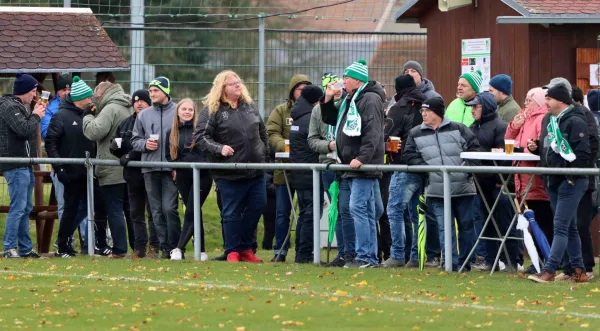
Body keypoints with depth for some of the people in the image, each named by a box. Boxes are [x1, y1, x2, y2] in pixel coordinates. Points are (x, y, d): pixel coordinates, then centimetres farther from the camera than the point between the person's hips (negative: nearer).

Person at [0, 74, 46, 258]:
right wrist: (36, 116, -10)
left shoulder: (17, 106, 19)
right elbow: (23, 129, -22)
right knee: (18, 207, -11)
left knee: (26, 208, 13)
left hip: (24, 165, 11)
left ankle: (25, 248, 18)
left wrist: (35, 115, 8)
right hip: (15, 166, -11)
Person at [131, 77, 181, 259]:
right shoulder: (144, 115, 11)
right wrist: (145, 144, -6)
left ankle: (174, 245, -1)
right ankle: (164, 246, 11)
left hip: (171, 168, -4)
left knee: (169, 208, -10)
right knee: (157, 210, 6)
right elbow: (135, 140, 16)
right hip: (150, 169, 4)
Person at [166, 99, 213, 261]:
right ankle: (201, 251, 11)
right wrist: (174, 168, 4)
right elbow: (169, 156, 19)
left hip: (202, 175, -4)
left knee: (191, 212, -10)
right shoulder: (172, 133, 13)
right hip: (183, 176, 4)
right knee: (194, 213, 7)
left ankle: (180, 248, -13)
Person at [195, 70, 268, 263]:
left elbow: (262, 133, 21)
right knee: (231, 213, 2)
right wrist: (219, 148, -23)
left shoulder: (249, 106, 12)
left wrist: (265, 156, 16)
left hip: (255, 171, 6)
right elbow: (200, 136, -10)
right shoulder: (212, 110, -6)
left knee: (257, 207, 8)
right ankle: (232, 252, 12)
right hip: (230, 173, -6)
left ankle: (246, 248, 21)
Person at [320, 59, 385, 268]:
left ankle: (366, 257, -14)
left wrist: (362, 158, -26)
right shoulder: (350, 100, 21)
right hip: (350, 166, 10)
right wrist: (328, 99, 16)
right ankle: (369, 256, 14)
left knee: (358, 208, -14)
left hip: (364, 167, -10)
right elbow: (330, 119, 31)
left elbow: (373, 133, -20)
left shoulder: (370, 99, -10)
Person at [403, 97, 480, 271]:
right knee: (445, 227, -4)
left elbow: (474, 147, 1)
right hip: (436, 190, 1)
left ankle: (465, 262, 16)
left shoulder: (458, 129, 3)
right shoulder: (415, 134, 9)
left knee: (466, 224, 6)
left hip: (462, 187, -1)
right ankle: (452, 263, -2)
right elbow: (409, 156, 5)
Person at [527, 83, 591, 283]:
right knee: (570, 228, 12)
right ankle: (578, 271, 17)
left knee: (560, 227, -10)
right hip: (553, 182, 9)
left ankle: (549, 270, -13)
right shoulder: (550, 121, 14)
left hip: (571, 182, -9)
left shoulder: (575, 122, -14)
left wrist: (569, 174, -20)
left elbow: (582, 153, -19)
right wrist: (536, 147, 5)